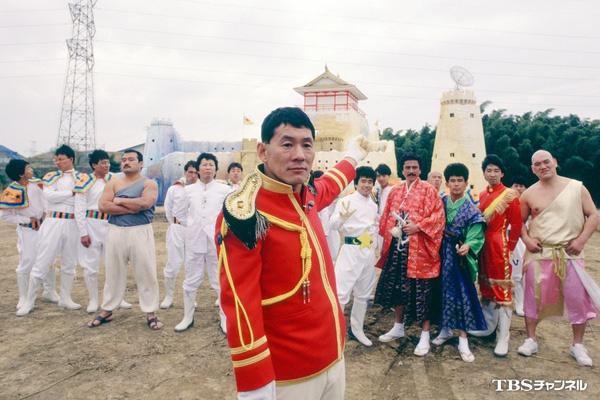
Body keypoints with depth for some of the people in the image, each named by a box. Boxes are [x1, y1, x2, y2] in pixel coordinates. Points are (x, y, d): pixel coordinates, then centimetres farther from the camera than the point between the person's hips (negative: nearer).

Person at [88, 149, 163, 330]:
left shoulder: (149, 184, 2)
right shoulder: (113, 182, 9)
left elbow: (145, 203, -18)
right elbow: (103, 206, -5)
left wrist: (120, 201, -8)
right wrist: (132, 208, -13)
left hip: (140, 232, -2)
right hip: (116, 232, 3)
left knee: (146, 273, 1)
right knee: (113, 273, 12)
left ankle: (150, 313, 11)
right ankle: (107, 310, 26)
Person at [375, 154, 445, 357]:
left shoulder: (428, 190, -2)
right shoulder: (395, 191, 13)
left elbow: (438, 216, -10)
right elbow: (386, 217, 16)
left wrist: (418, 227, -20)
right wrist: (390, 231, 1)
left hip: (419, 249, -5)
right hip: (397, 246, 5)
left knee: (421, 291, -1)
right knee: (397, 286, 13)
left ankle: (425, 335, 12)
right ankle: (398, 327, 31)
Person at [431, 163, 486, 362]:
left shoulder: (471, 210, -3)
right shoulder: (441, 203, 6)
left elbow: (475, 236, -10)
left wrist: (467, 246, -29)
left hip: (459, 256, -3)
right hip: (442, 254, 3)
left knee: (462, 292, -4)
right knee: (443, 290, 10)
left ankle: (463, 340, 4)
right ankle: (445, 329, 28)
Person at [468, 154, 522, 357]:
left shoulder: (510, 195, -8)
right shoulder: (482, 195, 11)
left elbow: (516, 224, -6)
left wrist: (509, 246, -3)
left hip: (499, 246, -7)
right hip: (482, 245, 7)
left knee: (502, 289, -4)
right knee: (485, 286, 16)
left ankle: (503, 338, 2)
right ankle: (488, 326, 31)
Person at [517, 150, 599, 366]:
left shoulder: (576, 187, -1)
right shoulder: (528, 194, 2)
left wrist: (582, 239, -11)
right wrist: (526, 239, -6)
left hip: (570, 253, 0)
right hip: (538, 253, 1)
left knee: (577, 299, 3)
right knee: (533, 296, 4)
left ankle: (578, 345, 20)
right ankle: (531, 339, 18)